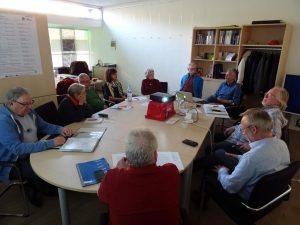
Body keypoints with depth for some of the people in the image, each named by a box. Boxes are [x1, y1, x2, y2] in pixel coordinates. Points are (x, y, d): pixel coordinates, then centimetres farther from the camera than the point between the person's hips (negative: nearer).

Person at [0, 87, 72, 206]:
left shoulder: (28, 111, -1)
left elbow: (44, 126, 11)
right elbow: (17, 148, -35)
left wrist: (60, 129, -9)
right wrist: (50, 143, -39)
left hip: (33, 152, 8)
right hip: (12, 163, -8)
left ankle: (34, 185, 17)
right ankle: (32, 189, 8)